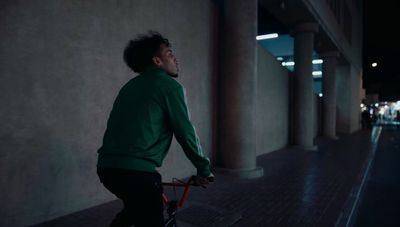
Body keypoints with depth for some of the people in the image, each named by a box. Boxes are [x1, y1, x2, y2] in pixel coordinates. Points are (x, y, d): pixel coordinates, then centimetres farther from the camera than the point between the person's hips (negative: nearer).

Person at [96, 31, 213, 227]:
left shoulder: (130, 85, 20)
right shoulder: (169, 85, -3)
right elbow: (186, 133, -5)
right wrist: (204, 168, 8)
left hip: (106, 166, 8)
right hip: (136, 170, -8)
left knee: (136, 207, 32)